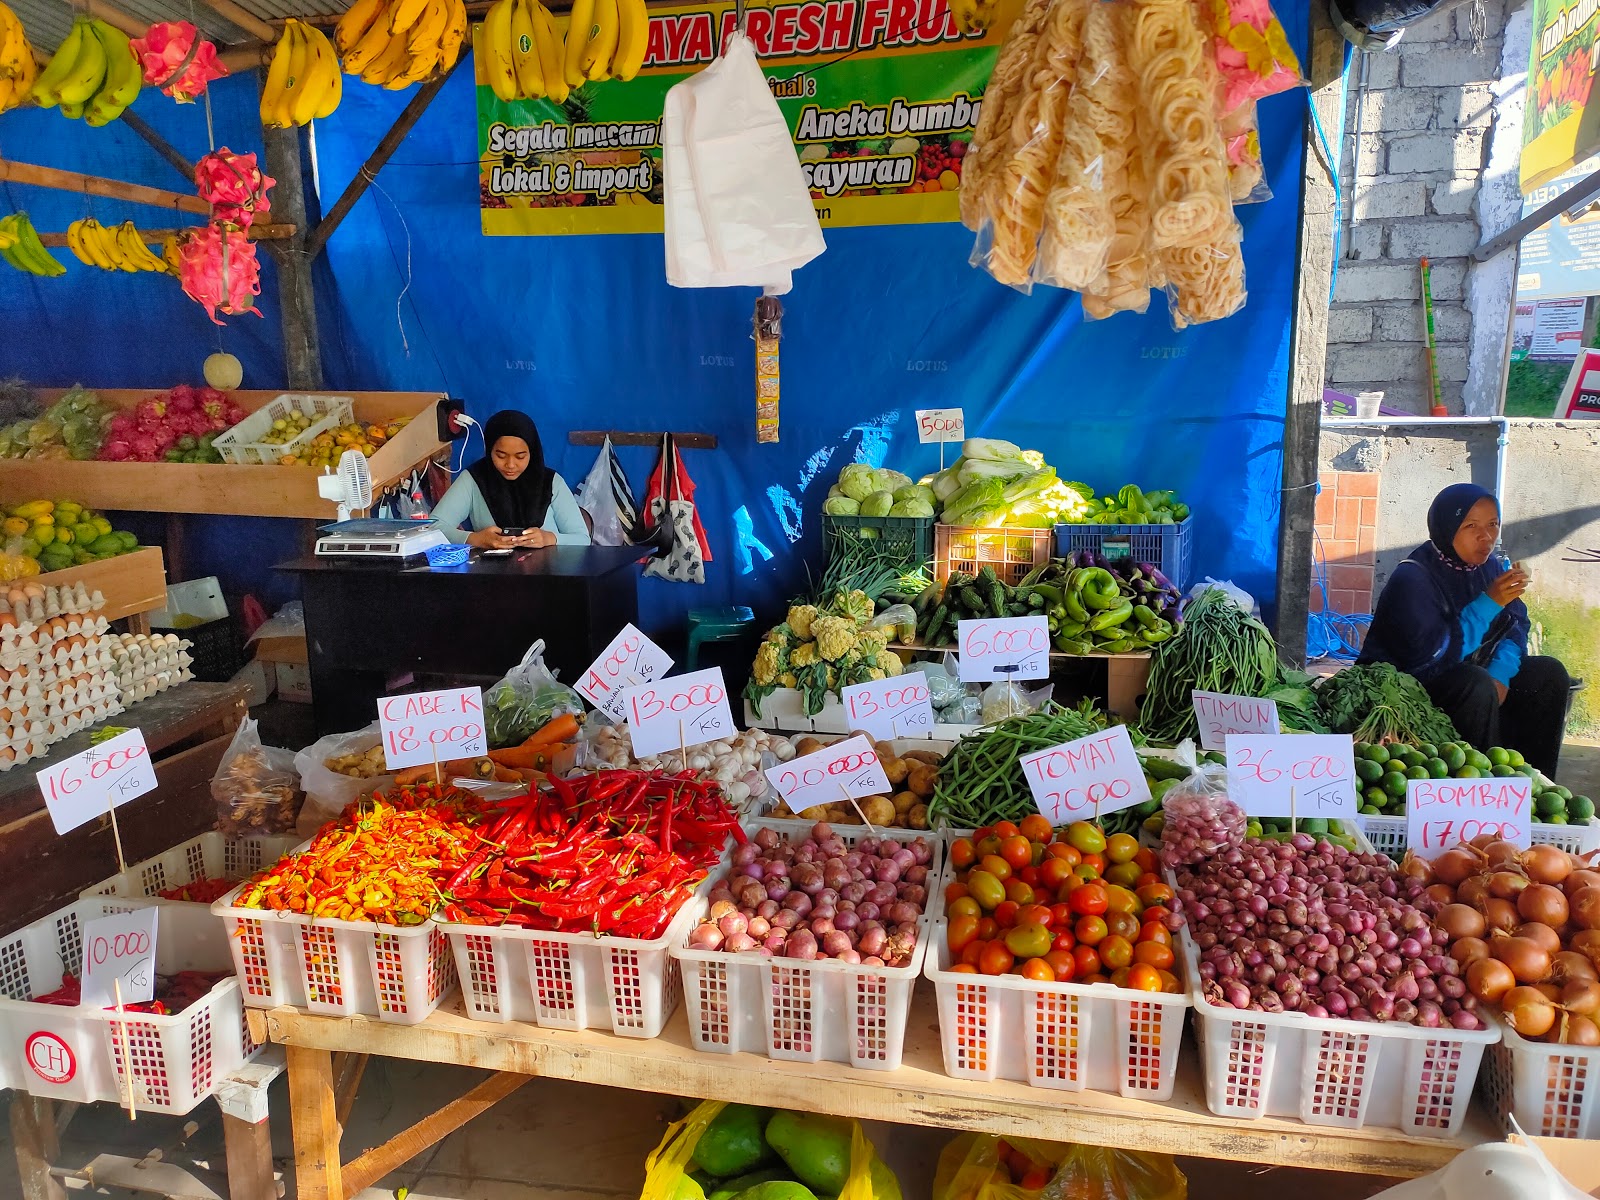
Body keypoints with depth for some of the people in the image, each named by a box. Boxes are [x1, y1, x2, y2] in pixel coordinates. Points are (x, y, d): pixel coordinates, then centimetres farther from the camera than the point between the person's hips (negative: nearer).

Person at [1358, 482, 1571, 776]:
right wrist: (1488, 603, -30)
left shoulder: (1493, 567, 2)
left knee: (1549, 674, -2)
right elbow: (1429, 657, -30)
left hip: (1466, 674, 8)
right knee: (1476, 686, -32)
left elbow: (1517, 626, 5)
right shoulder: (1413, 578, -23)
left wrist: (1500, 673, -16)